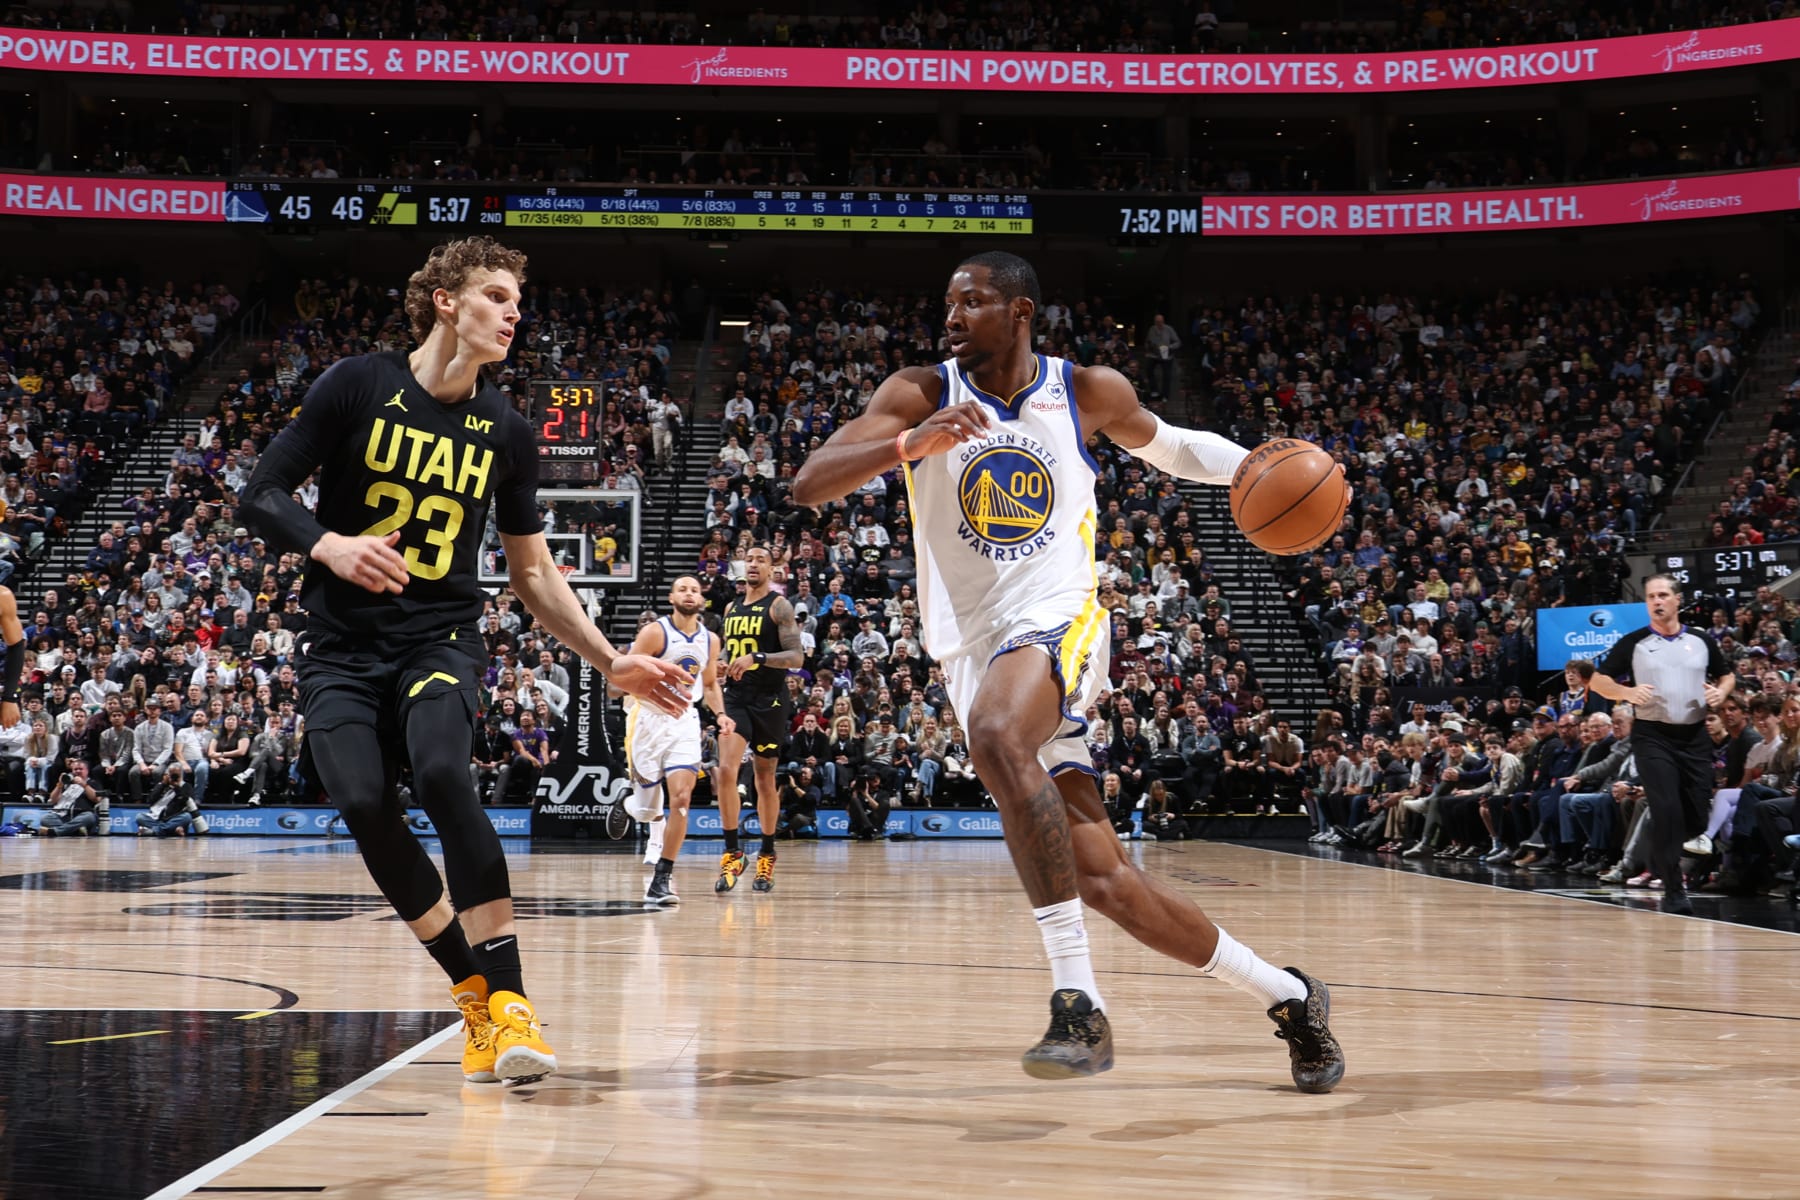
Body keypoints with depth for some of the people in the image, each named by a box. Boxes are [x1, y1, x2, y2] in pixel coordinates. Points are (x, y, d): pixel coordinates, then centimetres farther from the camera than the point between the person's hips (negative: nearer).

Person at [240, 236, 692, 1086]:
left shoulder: (505, 432, 6)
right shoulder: (358, 386, -2)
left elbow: (533, 575, 14)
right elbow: (261, 497, -1)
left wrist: (612, 664, 8)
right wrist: (329, 546, -21)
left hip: (440, 640, 1)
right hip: (341, 646, 0)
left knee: (441, 771, -28)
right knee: (364, 804, -21)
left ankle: (507, 1001, -25)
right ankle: (475, 993, -6)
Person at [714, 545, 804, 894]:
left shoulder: (779, 606, -5)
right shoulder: (731, 609, 13)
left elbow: (797, 656, -14)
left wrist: (758, 659, -27)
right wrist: (720, 667, 8)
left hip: (769, 701, -3)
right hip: (736, 698, 3)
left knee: (765, 778, 7)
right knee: (726, 769, -16)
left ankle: (767, 855, 22)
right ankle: (732, 853, -11)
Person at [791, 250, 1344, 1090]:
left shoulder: (1088, 393, 2)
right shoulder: (922, 396, 0)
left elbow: (1164, 444, 23)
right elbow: (808, 485, -10)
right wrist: (910, 444, -28)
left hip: (1057, 623, -3)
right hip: (972, 650, 3)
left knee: (997, 736, -38)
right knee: (1102, 879, 0)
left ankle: (1079, 1001, -36)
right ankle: (1286, 996, 18)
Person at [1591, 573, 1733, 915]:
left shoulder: (1702, 641, 7)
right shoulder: (1632, 643, 0)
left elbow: (1727, 676, 19)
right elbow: (1597, 681, 2)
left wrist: (1721, 692, -4)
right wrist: (1628, 692, -17)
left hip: (1695, 736, 3)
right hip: (1652, 735, -3)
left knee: (1697, 816, 5)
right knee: (1666, 812, -15)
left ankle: (1661, 861, 34)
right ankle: (1673, 891, -8)